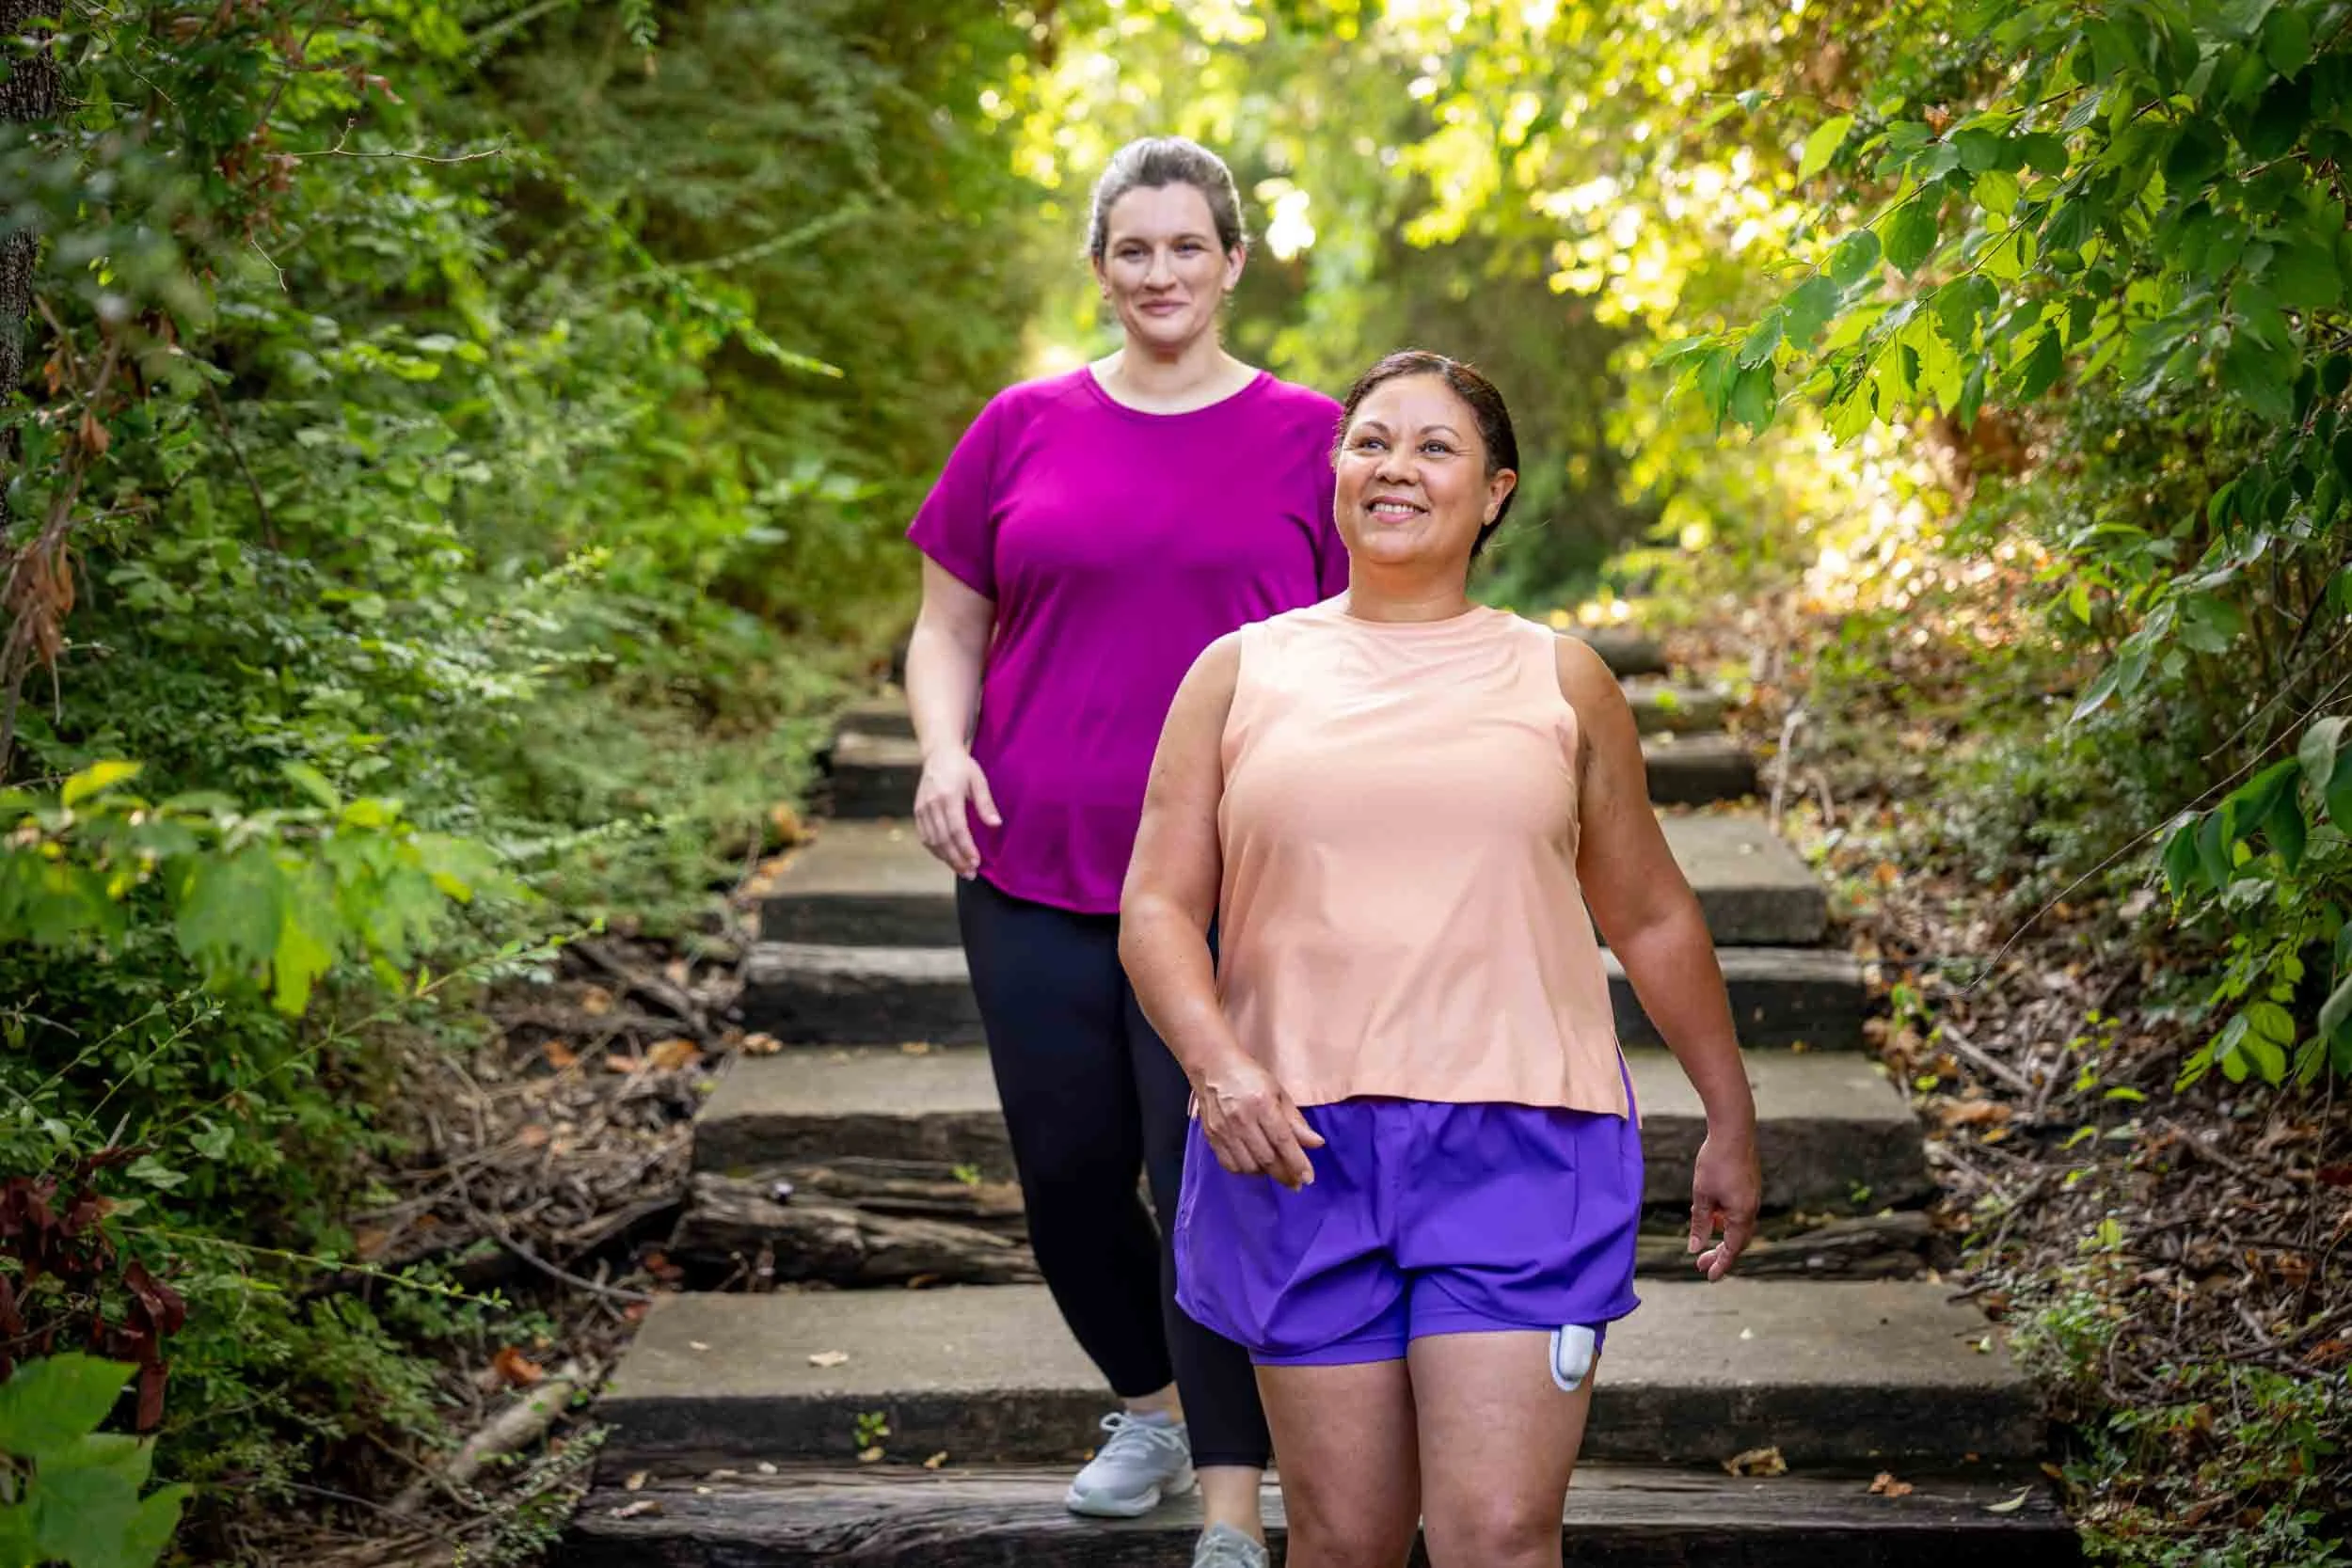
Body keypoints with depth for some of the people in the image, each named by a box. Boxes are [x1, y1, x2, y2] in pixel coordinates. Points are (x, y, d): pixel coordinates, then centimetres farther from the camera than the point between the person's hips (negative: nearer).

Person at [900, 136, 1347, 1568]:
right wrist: (944, 750, -6)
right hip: (1036, 871, 3)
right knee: (1069, 1168, 12)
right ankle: (1153, 1406, 38)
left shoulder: (1307, 437, 2)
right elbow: (947, 629, 13)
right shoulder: (1026, 429, 7)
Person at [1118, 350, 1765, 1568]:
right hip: (1299, 1147, 1)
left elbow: (1651, 920, 18)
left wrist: (1729, 1123, 21)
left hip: (1519, 1146, 0)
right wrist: (1217, 1065, -14)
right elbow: (1158, 909, 4)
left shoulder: (1560, 684, 10)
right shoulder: (1242, 674, 9)